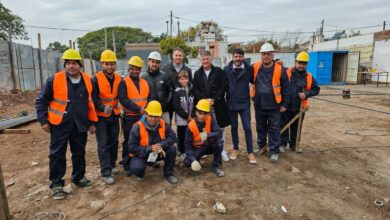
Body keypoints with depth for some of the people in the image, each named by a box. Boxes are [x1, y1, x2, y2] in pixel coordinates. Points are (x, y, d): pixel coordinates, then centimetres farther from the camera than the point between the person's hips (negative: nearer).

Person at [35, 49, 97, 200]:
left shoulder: (87, 80, 1)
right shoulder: (54, 80, -9)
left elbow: (90, 102, 9)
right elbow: (41, 101, -1)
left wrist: (92, 122, 8)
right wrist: (43, 120, -6)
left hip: (80, 125, 3)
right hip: (60, 125, -3)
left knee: (79, 152, 13)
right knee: (57, 154, 4)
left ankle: (79, 177, 31)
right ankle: (56, 184, 18)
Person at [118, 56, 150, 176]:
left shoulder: (145, 82, 11)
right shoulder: (124, 83, -5)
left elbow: (149, 98, 9)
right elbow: (123, 99, -16)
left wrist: (147, 108, -12)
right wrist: (138, 109, -21)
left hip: (143, 117, 4)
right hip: (129, 117, -4)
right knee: (129, 142, 4)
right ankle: (127, 166, 17)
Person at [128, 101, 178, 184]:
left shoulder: (163, 124, -12)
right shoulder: (137, 127, -25)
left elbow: (172, 137, -13)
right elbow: (131, 147, -25)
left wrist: (161, 145, -32)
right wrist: (150, 148, -35)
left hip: (158, 153, 4)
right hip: (141, 154, -3)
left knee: (172, 149, -22)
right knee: (136, 168, -34)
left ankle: (168, 173, 2)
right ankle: (140, 175, 8)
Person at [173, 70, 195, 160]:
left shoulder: (191, 89, 4)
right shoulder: (177, 91, -8)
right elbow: (176, 107, -12)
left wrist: (193, 115, -5)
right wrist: (186, 116, -11)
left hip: (191, 118, 3)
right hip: (181, 118, -3)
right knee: (181, 136, 8)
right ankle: (182, 152, 21)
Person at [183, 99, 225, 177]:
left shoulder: (211, 119, -17)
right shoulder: (191, 126, -21)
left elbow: (219, 133, -28)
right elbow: (187, 145, -20)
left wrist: (208, 135, -48)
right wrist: (193, 160, -33)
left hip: (209, 146, 1)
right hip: (197, 148, -1)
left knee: (219, 141, -32)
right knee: (187, 162, -27)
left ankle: (217, 166, -10)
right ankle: (196, 161, 13)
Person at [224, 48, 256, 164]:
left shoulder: (249, 68, -6)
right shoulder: (226, 69, -4)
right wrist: (224, 98, -1)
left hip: (244, 103, -1)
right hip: (231, 103, 1)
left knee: (247, 127, 1)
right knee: (234, 127, 13)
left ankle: (250, 152, 13)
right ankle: (235, 149, 29)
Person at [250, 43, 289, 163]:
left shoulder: (280, 69, -10)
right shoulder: (255, 67, -3)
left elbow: (285, 88, -5)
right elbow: (251, 79, 17)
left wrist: (284, 104, -4)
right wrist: (257, 86, 5)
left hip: (274, 106, -3)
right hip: (259, 105, 3)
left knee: (274, 129, 7)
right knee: (260, 128, 17)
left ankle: (274, 151, 19)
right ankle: (261, 146, 35)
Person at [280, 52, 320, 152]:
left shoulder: (309, 77, 2)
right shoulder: (287, 72, -7)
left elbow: (316, 89, 9)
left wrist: (306, 94, -8)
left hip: (299, 108, 3)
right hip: (286, 106, -2)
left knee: (296, 127, 14)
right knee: (284, 126, 6)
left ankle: (293, 144, 30)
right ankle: (282, 144, 20)